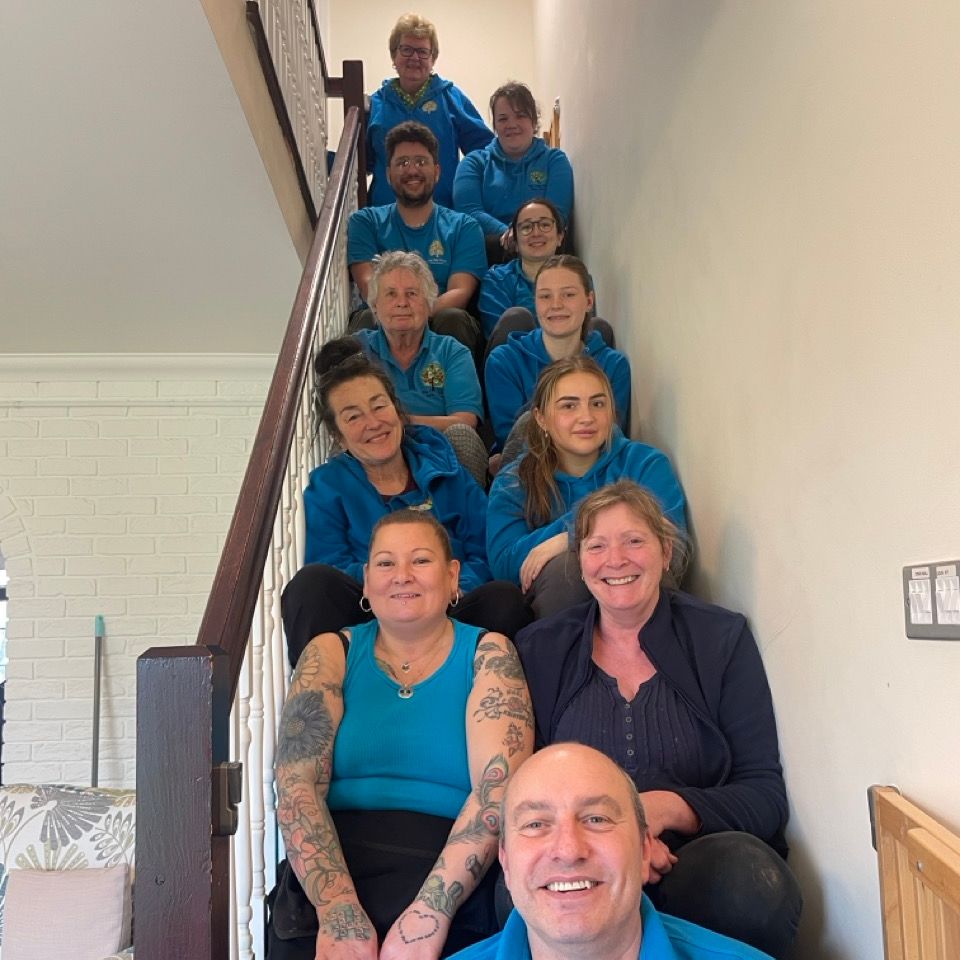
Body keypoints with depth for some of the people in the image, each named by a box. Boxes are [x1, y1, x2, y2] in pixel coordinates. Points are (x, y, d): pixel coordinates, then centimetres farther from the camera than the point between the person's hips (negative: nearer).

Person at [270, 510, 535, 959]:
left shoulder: (487, 654, 5)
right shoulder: (331, 653, 9)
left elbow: (498, 786, -7)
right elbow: (296, 784, -2)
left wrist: (430, 912, -19)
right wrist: (338, 908, -16)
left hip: (447, 879, -1)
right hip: (326, 877, 2)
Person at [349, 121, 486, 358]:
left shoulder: (463, 227, 15)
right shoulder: (365, 222, 16)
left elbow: (460, 292, -1)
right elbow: (367, 285, -1)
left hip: (439, 327, 1)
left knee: (452, 318, -32)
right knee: (367, 318, -32)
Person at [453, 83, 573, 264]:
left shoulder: (555, 160, 17)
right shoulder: (475, 162, 19)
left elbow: (557, 213, 0)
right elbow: (468, 210, 1)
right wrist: (505, 233, -20)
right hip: (484, 248, 0)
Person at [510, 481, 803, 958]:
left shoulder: (722, 638, 3)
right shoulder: (538, 650, 6)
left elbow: (766, 795, -1)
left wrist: (668, 809, -20)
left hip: (694, 863, 1)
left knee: (751, 876, -32)